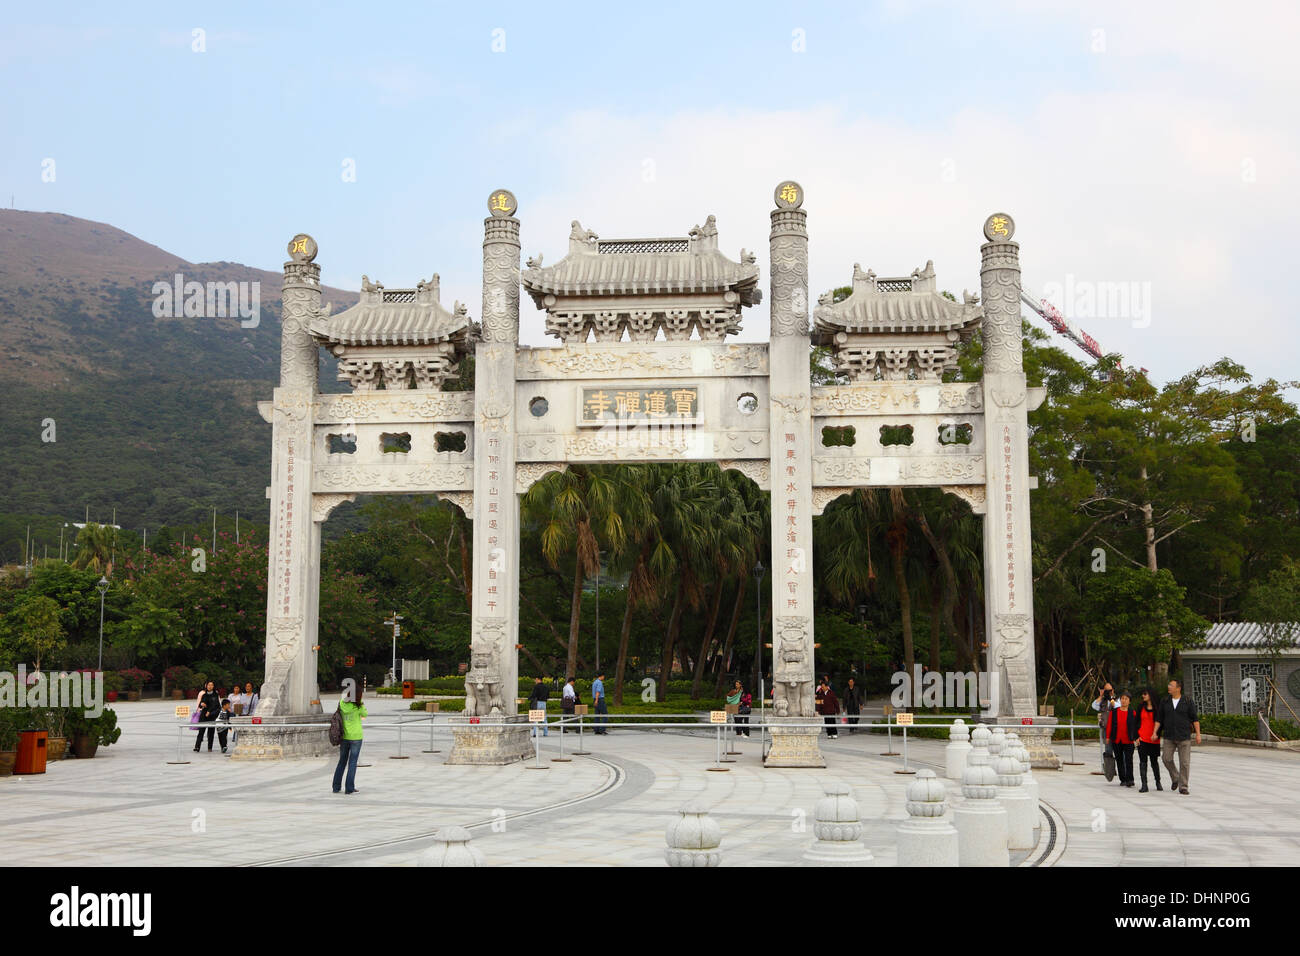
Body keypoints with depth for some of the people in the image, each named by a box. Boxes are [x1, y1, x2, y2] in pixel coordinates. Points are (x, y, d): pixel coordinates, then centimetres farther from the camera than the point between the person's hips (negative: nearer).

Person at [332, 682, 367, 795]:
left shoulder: (342, 704, -7)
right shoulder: (358, 707, -13)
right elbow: (365, 714, 3)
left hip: (344, 737, 4)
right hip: (356, 737, -4)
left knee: (342, 761, 16)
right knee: (352, 762, 3)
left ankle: (336, 787, 18)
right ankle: (349, 788, 2)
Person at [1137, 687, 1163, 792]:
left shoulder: (1158, 708, -1)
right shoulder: (1141, 708, 7)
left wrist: (1157, 735, -12)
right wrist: (1137, 736, 0)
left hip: (1154, 740, -2)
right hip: (1142, 739, 2)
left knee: (1154, 761, 9)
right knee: (1143, 761, -4)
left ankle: (1158, 782, 30)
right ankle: (1144, 785, -4)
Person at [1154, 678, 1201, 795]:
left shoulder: (1188, 701, -2)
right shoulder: (1164, 702, 6)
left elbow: (1195, 718, -1)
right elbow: (1159, 719, 9)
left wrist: (1198, 734, -6)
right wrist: (1155, 733, 2)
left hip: (1184, 737, -3)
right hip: (1168, 737, 3)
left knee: (1184, 762, -3)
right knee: (1166, 758, -5)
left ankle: (1183, 787, 4)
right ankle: (1175, 778, 19)